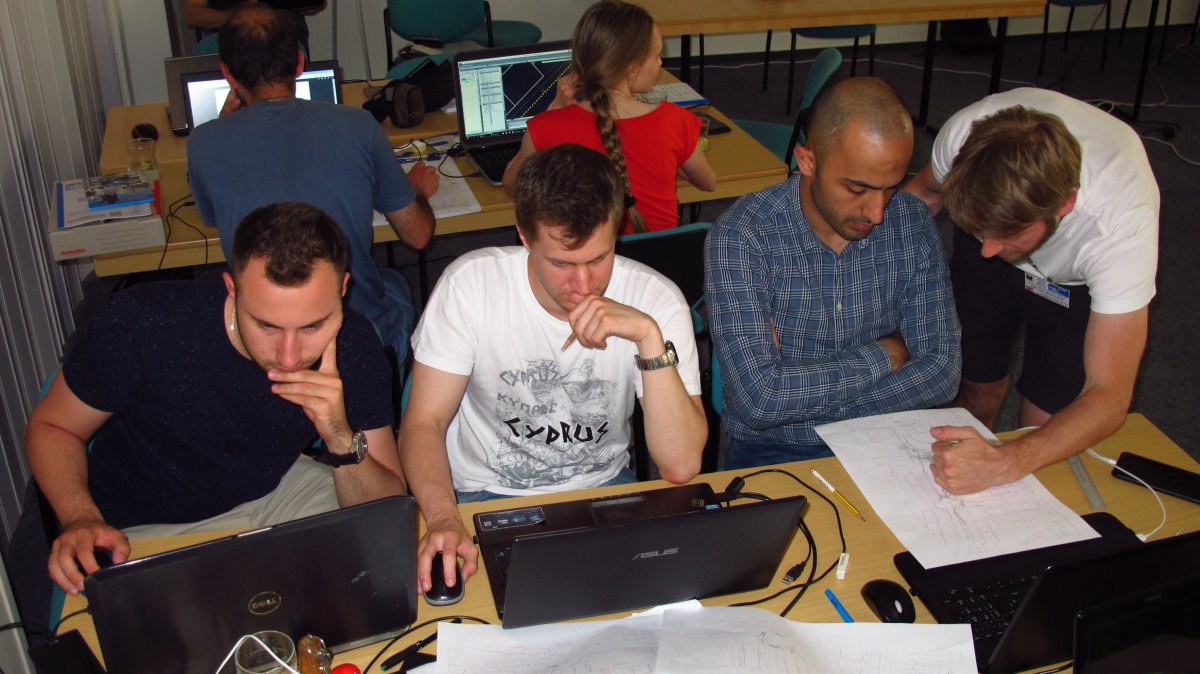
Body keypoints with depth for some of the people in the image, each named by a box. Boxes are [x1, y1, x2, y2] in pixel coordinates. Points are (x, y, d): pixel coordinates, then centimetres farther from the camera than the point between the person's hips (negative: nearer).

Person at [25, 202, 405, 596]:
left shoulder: (355, 346, -20)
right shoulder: (139, 325, -28)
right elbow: (52, 426, -9)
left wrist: (342, 440, -35)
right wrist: (81, 519, -28)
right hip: (150, 527, -1)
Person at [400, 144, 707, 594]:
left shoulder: (655, 300, -16)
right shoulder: (470, 283, -16)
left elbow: (681, 466, -22)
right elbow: (424, 422, -13)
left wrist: (650, 336, -33)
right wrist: (443, 519, -33)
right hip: (485, 495, -1)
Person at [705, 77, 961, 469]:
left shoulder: (912, 223, -3)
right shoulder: (740, 237, -17)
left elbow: (941, 372, -5)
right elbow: (759, 399, -24)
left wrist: (803, 401, -15)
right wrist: (882, 356, -13)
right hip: (772, 450, -2)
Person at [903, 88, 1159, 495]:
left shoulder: (1123, 221, -44)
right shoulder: (965, 134, -37)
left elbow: (1109, 396, -42)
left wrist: (1006, 464, -57)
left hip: (1081, 283, -2)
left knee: (1045, 425, -7)